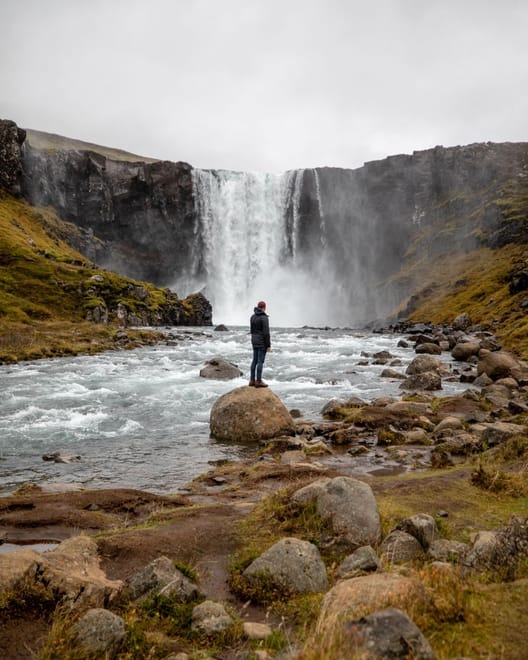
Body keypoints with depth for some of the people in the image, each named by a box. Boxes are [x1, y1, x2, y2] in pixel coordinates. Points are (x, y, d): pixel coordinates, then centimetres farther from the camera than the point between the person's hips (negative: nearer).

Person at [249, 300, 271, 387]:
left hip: (254, 341, 8)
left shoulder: (253, 317, 8)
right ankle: (258, 381, -1)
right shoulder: (264, 318, -16)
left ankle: (252, 380, 13)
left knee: (255, 360, 12)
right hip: (262, 342, -8)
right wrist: (269, 345, -15)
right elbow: (266, 333, -19)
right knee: (261, 361, -4)